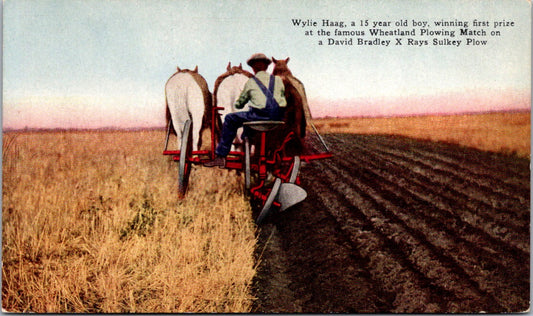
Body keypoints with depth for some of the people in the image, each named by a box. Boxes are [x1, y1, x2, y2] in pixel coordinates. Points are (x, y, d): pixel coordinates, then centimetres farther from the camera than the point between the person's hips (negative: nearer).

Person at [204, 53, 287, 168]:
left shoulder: (250, 82, 11)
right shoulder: (278, 80, 19)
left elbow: (238, 104, 19)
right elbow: (283, 101, 23)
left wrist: (238, 103, 43)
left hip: (261, 116, -5)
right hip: (278, 117, 6)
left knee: (230, 119, 13)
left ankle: (221, 157, 8)